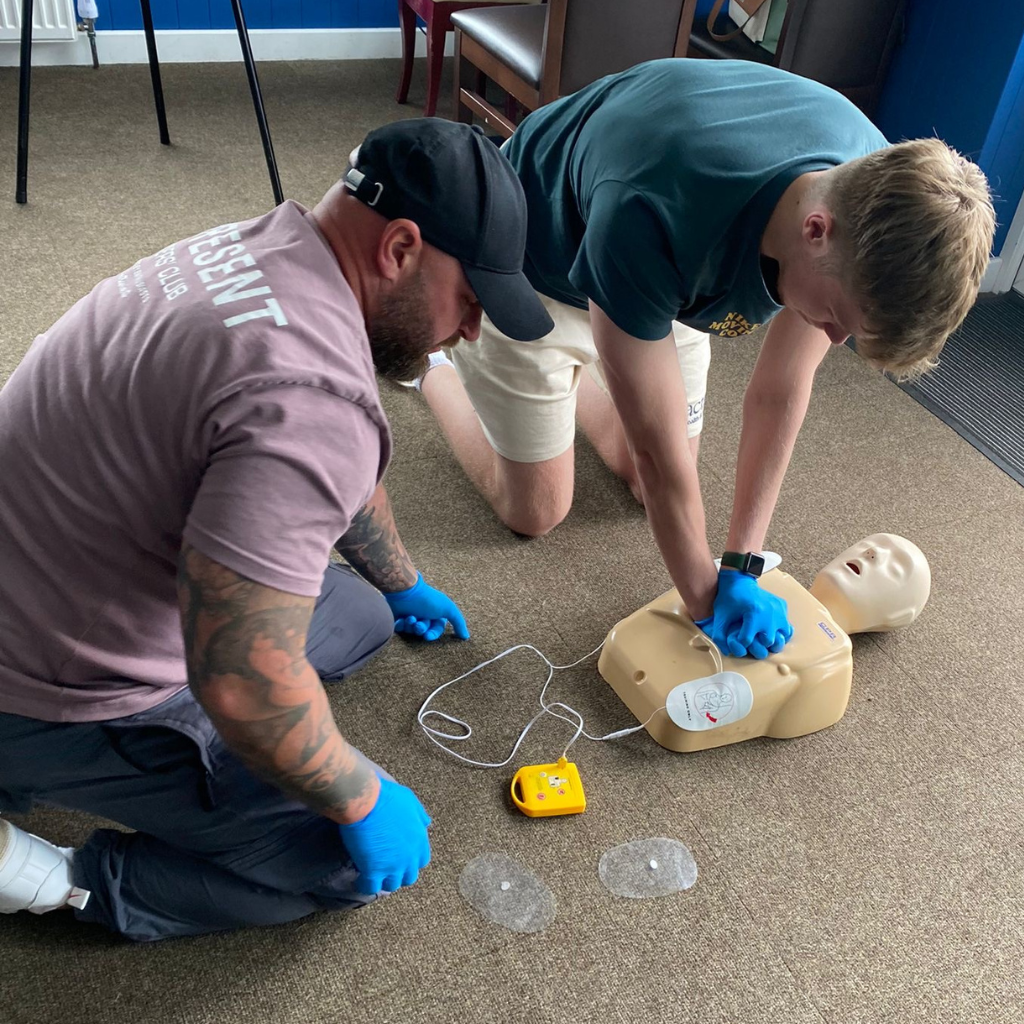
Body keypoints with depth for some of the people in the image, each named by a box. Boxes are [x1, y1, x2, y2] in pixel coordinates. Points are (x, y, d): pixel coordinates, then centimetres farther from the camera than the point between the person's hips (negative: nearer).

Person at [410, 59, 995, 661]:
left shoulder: (875, 185, -26)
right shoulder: (652, 225, -46)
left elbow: (781, 392, -17)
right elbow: (659, 452, -34)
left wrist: (743, 565, -16)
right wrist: (706, 603, -21)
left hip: (666, 273, 5)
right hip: (532, 267, -5)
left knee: (657, 489, 9)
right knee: (535, 512, 3)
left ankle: (569, 369, 34)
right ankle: (435, 362, 27)